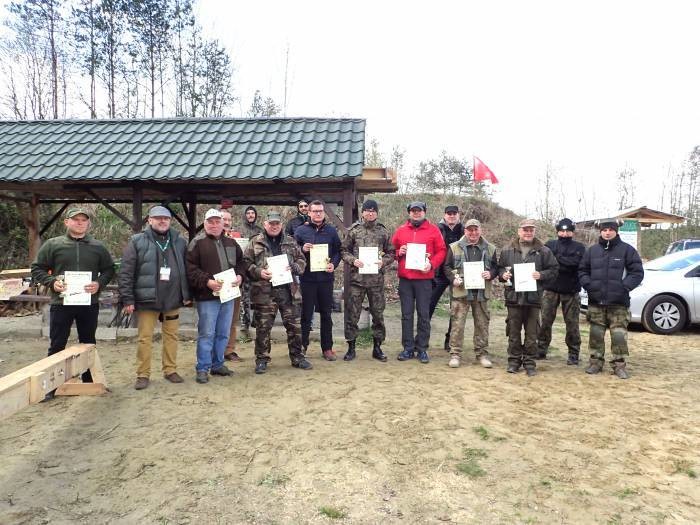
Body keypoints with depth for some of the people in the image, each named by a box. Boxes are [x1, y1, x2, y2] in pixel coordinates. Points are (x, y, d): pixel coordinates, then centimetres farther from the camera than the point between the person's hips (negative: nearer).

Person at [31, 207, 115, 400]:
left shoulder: (98, 247, 6)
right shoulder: (53, 244, 1)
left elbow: (109, 270, 10)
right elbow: (37, 269, 5)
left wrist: (99, 283, -8)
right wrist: (52, 282, -12)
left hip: (89, 304, 2)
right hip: (61, 303, -2)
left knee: (88, 344, 13)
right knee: (57, 346, 4)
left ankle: (89, 382, 26)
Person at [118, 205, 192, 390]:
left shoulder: (179, 242, 9)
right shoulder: (137, 241, -1)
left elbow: (187, 269, 14)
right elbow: (126, 272, -4)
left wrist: (187, 294, 9)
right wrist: (128, 299, -9)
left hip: (173, 299, 3)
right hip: (147, 299, -3)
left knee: (171, 336, 11)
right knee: (145, 338, 4)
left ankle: (170, 370, 24)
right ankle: (143, 374, 16)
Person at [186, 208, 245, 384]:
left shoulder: (231, 243, 14)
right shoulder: (197, 243, -4)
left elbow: (240, 262, 20)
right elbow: (191, 269, -11)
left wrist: (239, 276, 0)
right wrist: (207, 281, -21)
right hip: (207, 297, -6)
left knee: (223, 334, 13)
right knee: (206, 334, -2)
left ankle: (217, 364, 26)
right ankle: (203, 369, 9)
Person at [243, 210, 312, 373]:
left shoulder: (291, 242, 12)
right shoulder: (255, 242, 5)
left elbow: (302, 260, 14)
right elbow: (246, 263, 2)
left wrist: (294, 268, -6)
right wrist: (259, 272, -14)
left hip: (288, 290, 2)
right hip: (264, 292, -2)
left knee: (295, 326, 7)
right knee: (263, 328, 4)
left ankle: (297, 357, 22)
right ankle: (261, 360, 18)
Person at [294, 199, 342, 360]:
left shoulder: (331, 231, 9)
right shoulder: (301, 230, 3)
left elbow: (338, 251, 10)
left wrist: (333, 264, -8)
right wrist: (302, 250, -14)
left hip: (326, 278, 2)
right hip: (307, 278, -2)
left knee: (326, 314, 9)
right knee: (306, 314, 5)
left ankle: (327, 348, 19)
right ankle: (302, 346, 17)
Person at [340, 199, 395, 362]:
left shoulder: (383, 231, 7)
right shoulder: (353, 230, 4)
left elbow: (391, 253, 11)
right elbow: (344, 250, 6)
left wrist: (383, 262, -8)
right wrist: (353, 260, -12)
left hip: (377, 279, 1)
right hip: (357, 277, -1)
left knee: (378, 314, 8)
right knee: (352, 314, 2)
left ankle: (377, 348, 22)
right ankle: (351, 347, 15)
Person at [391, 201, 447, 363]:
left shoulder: (433, 230, 5)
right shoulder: (400, 230, 11)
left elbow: (441, 251, 4)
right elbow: (392, 250, 16)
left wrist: (432, 264, -11)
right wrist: (399, 253, -5)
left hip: (424, 278, -2)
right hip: (405, 278, 2)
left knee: (424, 315, 2)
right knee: (406, 314, 6)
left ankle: (422, 349, 12)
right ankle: (408, 348, 14)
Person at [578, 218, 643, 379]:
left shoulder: (627, 249, 1)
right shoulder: (592, 250, 9)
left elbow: (637, 272, -1)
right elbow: (582, 270, 14)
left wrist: (624, 287, -12)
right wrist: (588, 285, -2)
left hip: (618, 302, -2)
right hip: (595, 301, 3)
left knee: (619, 334, -3)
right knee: (596, 334, 8)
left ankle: (619, 364, 10)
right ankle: (596, 361, 19)